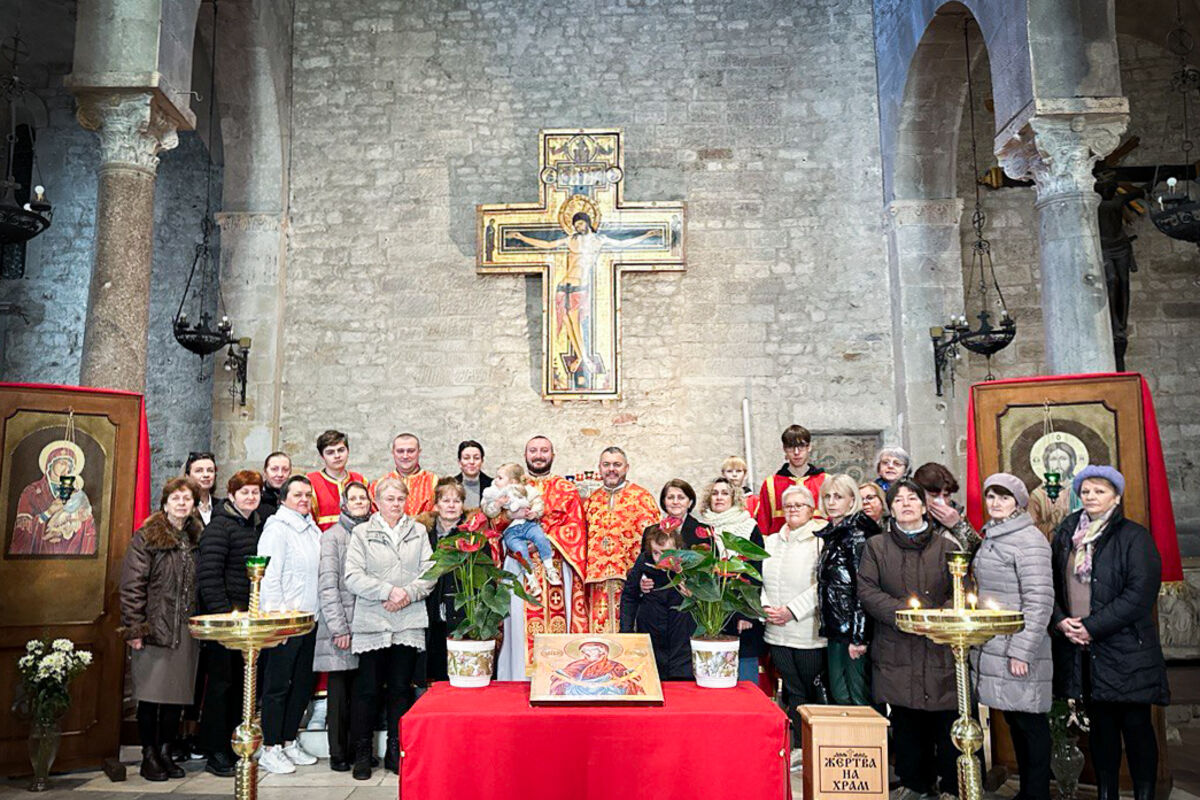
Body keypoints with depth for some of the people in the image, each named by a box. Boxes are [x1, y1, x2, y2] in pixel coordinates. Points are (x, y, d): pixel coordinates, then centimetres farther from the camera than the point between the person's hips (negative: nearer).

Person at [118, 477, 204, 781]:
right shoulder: (146, 538, -3)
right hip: (155, 629, -4)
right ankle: (149, 756, 14)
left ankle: (165, 752, 20)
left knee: (177, 694, 8)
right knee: (152, 694, 1)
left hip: (186, 630, 4)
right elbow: (132, 585, -6)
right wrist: (134, 628, -11)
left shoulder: (196, 540, 12)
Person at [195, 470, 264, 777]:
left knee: (242, 682, 12)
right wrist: (223, 612, -18)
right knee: (221, 681, 0)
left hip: (248, 615, 7)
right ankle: (215, 753, 10)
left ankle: (234, 747, 23)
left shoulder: (259, 526, 13)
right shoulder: (220, 526, -10)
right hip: (223, 615, -7)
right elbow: (208, 573, -15)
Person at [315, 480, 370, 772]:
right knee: (339, 690, 3)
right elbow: (327, 585, -6)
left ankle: (357, 748, 18)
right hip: (341, 626, -3)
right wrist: (339, 627, -12)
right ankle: (338, 753, 14)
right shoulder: (332, 536, 1)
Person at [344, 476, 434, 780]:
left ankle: (395, 752, 19)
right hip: (371, 622, -2)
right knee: (368, 689, 3)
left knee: (400, 688, 8)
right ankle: (362, 753, 15)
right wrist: (388, 590, -15)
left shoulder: (418, 531, 11)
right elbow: (353, 576, -6)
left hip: (410, 622, 2)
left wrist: (408, 593, -12)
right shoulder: (362, 532, 4)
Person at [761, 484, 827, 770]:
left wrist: (792, 610, -16)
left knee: (814, 690, 4)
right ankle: (798, 748, 21)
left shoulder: (820, 540, -5)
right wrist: (765, 607, -4)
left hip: (808, 632, -5)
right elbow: (759, 580, 13)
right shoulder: (771, 541, 14)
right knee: (793, 690, 12)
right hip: (777, 632, 5)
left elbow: (823, 584, -14)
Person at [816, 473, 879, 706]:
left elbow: (862, 587, -17)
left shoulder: (856, 534, -12)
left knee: (860, 699, -2)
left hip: (854, 627, -9)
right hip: (836, 628, 9)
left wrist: (858, 636, -20)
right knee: (838, 695, 12)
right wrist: (827, 626, 15)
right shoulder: (832, 534, 15)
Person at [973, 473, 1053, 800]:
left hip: (1018, 650, -8)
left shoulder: (1029, 540, -11)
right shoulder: (990, 538, 15)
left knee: (1030, 722, 2)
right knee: (1014, 721, 15)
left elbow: (1039, 600, -16)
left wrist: (1022, 650, -18)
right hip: (991, 648, 8)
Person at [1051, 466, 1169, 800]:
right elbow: (1052, 584, 11)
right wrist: (1061, 621, -6)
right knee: (1100, 724, 13)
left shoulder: (1134, 537, -6)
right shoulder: (1066, 535, 9)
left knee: (1136, 725, 4)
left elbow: (1140, 594, -14)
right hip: (1080, 649, 4)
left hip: (1125, 649, -4)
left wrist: (1092, 627, -16)